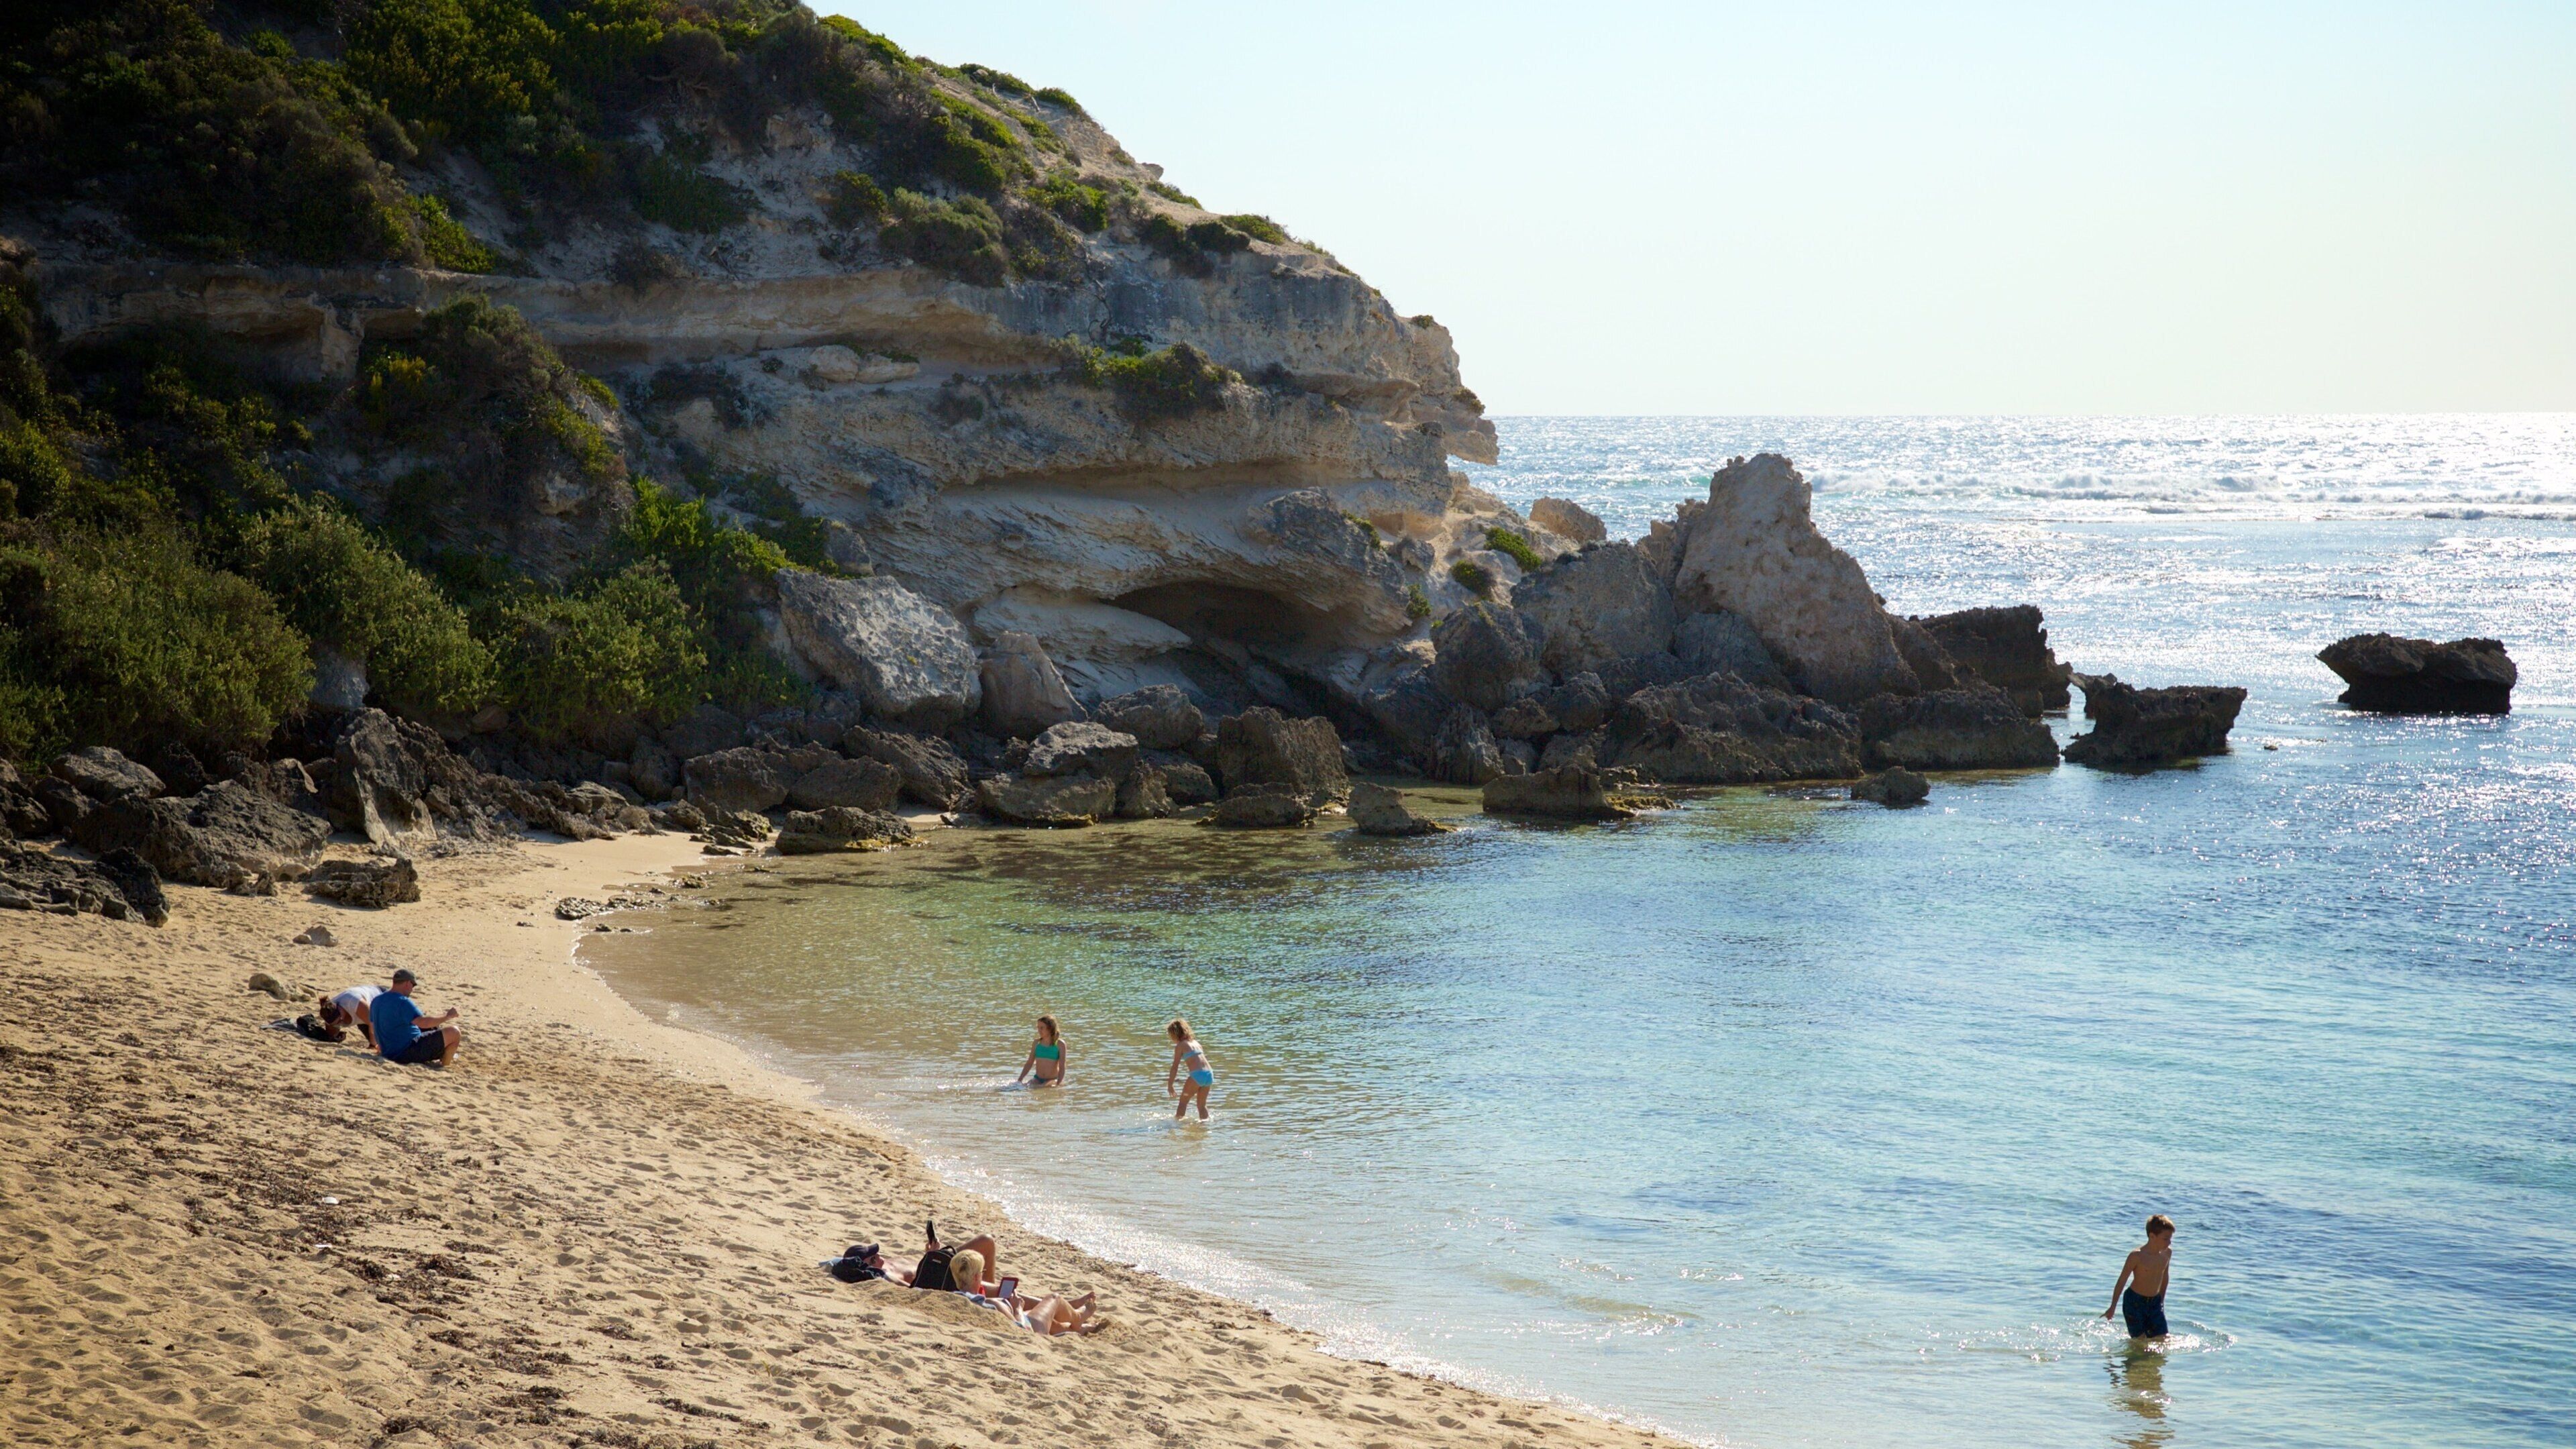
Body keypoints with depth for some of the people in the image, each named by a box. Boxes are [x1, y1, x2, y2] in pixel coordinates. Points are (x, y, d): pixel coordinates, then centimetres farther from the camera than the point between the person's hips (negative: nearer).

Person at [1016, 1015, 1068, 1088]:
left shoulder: (1059, 1044, -5)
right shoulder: (1037, 1043, 7)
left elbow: (1062, 1066, -8)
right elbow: (1029, 1063, 13)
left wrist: (1058, 1084, -19)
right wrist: (1019, 1080, 8)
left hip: (1053, 1080, -3)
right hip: (1037, 1079, 3)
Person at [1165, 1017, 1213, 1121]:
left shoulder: (1180, 1046, 2)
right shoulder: (1195, 1042, 22)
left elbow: (1175, 1067, -1)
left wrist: (1170, 1085, 4)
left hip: (1197, 1075, -6)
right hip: (1209, 1074, 6)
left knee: (1183, 1101, 9)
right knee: (1202, 1104, 18)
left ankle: (1177, 1121, 9)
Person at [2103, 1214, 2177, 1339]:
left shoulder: (2167, 1252, -2)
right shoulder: (2137, 1255, -18)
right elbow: (2122, 1281, -11)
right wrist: (2113, 1307, -6)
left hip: (2155, 1302, 5)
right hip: (2134, 1301, -5)